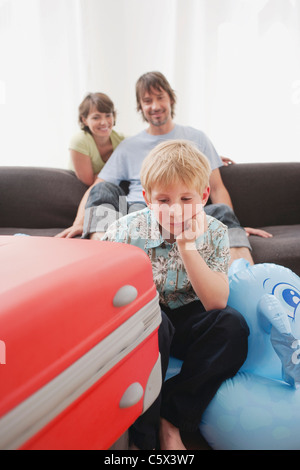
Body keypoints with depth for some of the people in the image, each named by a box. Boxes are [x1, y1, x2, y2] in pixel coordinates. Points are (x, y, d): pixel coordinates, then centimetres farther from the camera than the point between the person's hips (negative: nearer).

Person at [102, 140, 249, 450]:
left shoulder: (213, 233, -10)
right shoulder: (126, 231, -15)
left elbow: (217, 303, -20)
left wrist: (186, 246, -31)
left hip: (188, 322, 3)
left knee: (233, 325, -25)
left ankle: (170, 418, -13)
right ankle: (143, 432, -16)